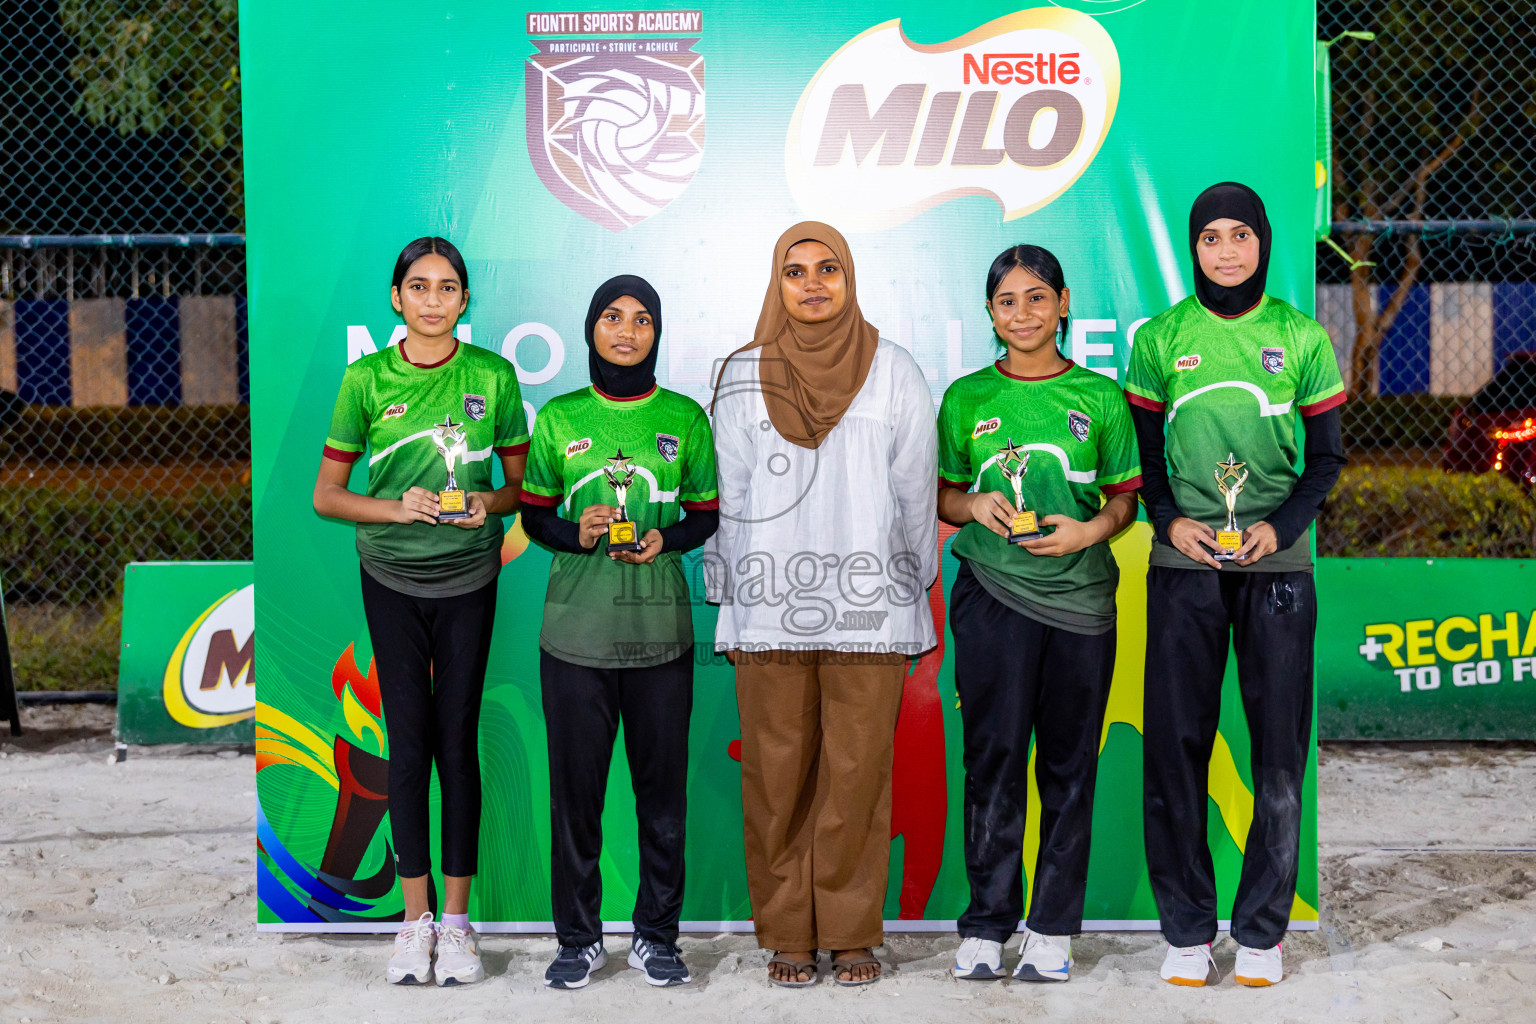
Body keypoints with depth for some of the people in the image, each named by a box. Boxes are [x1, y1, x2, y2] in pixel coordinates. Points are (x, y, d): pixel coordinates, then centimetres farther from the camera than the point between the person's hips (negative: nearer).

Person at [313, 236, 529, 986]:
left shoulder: (493, 375, -1)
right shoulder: (367, 379, -2)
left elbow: (522, 481, 7)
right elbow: (326, 495, 1)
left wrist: (488, 503, -14)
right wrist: (398, 508, -15)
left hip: (468, 578, 0)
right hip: (391, 579, 0)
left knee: (458, 742, 2)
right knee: (408, 743, 1)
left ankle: (457, 921, 12)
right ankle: (416, 919, 11)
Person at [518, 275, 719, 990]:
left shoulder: (685, 417, 5)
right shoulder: (559, 418, 5)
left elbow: (708, 516, 10)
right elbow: (533, 514, 10)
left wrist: (667, 540, -10)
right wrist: (575, 534, -11)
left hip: (661, 629, 0)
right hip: (575, 630, 0)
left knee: (662, 785, 4)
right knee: (575, 785, 3)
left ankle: (656, 935, 18)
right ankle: (580, 938, 17)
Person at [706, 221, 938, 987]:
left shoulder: (893, 372, 6)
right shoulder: (743, 376, 7)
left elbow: (915, 495, 8)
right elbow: (728, 496, 8)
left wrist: (914, 594, 8)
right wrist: (727, 602, 7)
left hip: (868, 607, 0)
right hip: (770, 608, 0)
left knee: (858, 774, 0)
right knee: (777, 775, 2)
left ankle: (852, 932, 13)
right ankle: (786, 933, 14)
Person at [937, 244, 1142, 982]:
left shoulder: (1099, 396, 5)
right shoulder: (966, 398, 6)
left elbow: (1126, 496, 10)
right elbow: (941, 497, 13)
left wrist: (1092, 529, -10)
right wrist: (977, 507, -8)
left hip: (1080, 596, 0)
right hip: (992, 595, 0)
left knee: (1069, 764, 4)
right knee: (993, 757, 0)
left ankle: (1052, 929, 14)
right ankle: (986, 924, 11)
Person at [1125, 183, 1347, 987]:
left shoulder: (1301, 338, 4)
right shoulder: (1160, 338, 5)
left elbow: (1327, 457, 7)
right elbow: (1142, 450, 9)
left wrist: (1281, 526, -9)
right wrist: (1169, 520, -8)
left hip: (1277, 562, 0)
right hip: (1185, 564, 0)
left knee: (1280, 746, 2)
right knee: (1174, 742, 1)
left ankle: (1261, 929, 14)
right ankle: (1186, 929, 13)